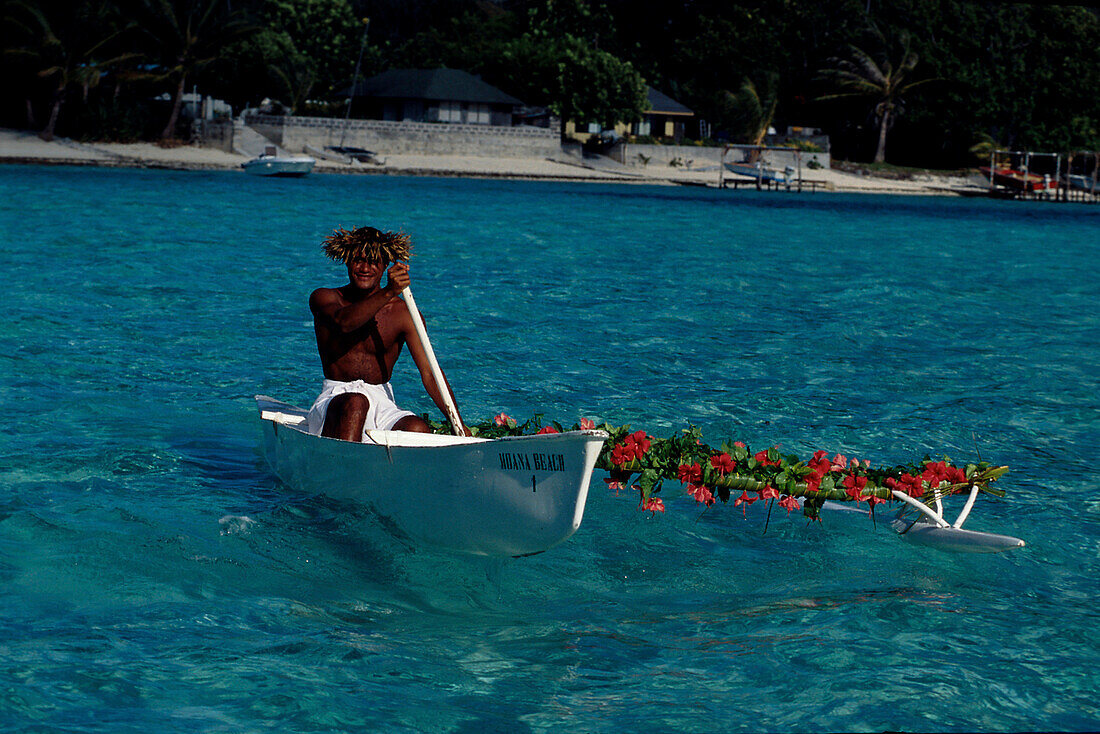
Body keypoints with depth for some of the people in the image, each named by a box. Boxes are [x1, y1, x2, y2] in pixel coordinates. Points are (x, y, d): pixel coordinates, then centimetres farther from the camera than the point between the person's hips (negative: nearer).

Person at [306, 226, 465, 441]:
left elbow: (429, 373, -6)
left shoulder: (402, 313, 2)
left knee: (419, 429, -29)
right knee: (356, 402, -37)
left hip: (381, 401, 2)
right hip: (335, 398, -2)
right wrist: (387, 293, -37)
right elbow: (343, 322, -23)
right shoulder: (323, 298, 2)